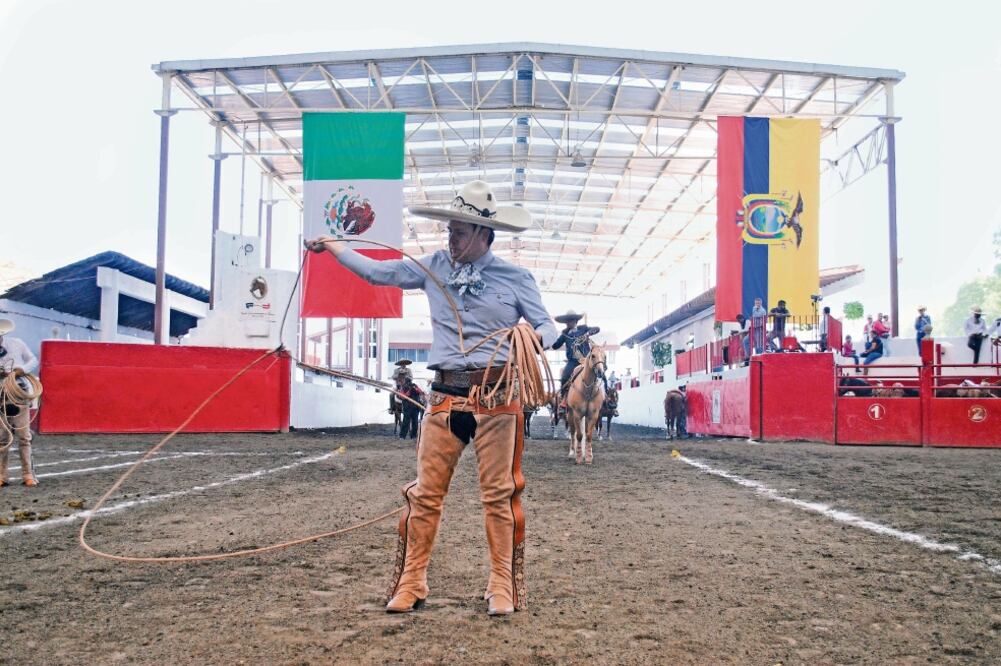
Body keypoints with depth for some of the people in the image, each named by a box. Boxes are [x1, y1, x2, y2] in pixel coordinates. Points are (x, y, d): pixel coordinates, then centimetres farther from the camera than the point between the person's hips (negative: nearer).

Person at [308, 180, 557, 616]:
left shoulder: (516, 278, 2)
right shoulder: (435, 267, 9)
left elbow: (548, 327, 4)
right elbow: (379, 273, 17)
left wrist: (535, 337, -18)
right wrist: (335, 248, 17)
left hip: (497, 397, -2)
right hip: (445, 397, 2)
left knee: (498, 495, 3)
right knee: (426, 494, 4)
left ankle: (502, 588, 14)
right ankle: (411, 585, 15)